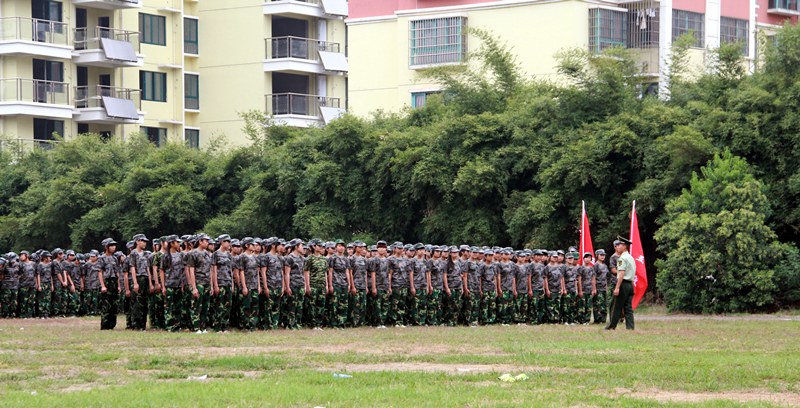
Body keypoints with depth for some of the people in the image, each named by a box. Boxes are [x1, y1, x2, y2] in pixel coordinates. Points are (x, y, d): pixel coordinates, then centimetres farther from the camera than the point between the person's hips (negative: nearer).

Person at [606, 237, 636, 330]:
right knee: (628, 307, 7)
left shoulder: (622, 258, -11)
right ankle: (630, 326, 1)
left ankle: (612, 326, 3)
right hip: (630, 284, 8)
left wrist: (617, 288, -21)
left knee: (617, 307, -1)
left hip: (623, 284, -8)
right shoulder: (631, 258, 18)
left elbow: (621, 274, -19)